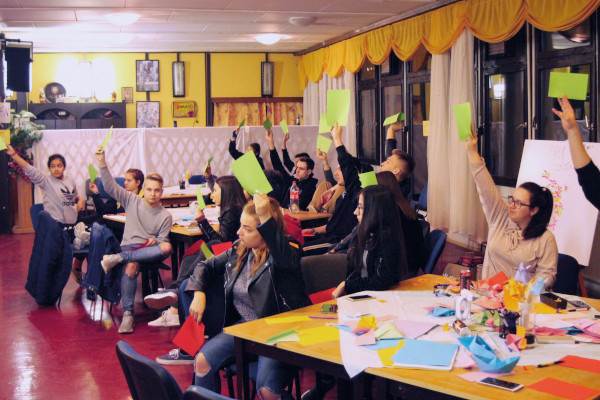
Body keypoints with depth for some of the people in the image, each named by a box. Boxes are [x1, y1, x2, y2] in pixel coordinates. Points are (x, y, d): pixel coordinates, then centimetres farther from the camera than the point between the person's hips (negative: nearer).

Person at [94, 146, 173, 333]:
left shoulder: (166, 216, 6)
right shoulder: (132, 201, 6)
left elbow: (163, 240, 5)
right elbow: (111, 187, -2)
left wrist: (155, 241, -18)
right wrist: (102, 164, -13)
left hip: (150, 250, 1)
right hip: (130, 246, -1)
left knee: (167, 248, -35)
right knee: (131, 266, -37)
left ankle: (118, 258, -30)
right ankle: (127, 314, -29)